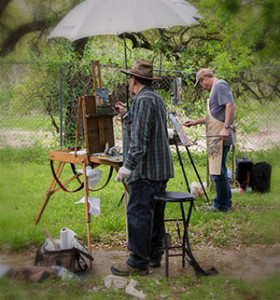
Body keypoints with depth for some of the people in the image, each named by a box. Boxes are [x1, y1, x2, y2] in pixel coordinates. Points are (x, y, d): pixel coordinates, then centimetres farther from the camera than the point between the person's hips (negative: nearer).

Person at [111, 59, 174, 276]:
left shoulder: (143, 100, -14)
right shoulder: (157, 99, 19)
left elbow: (140, 137, -22)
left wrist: (128, 165, -23)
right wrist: (126, 115, 26)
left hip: (146, 169, -11)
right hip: (161, 169, 11)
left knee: (138, 214, -8)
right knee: (154, 213, 16)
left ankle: (138, 262, -6)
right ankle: (154, 256, 24)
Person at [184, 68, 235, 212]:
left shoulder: (220, 85, -9)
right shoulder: (216, 88, 23)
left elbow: (230, 105, -23)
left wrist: (226, 127, -30)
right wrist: (196, 122, 32)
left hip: (220, 137, -11)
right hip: (216, 137, 11)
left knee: (218, 171, -8)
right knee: (220, 170, 16)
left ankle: (221, 205, -3)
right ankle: (226, 201, 24)